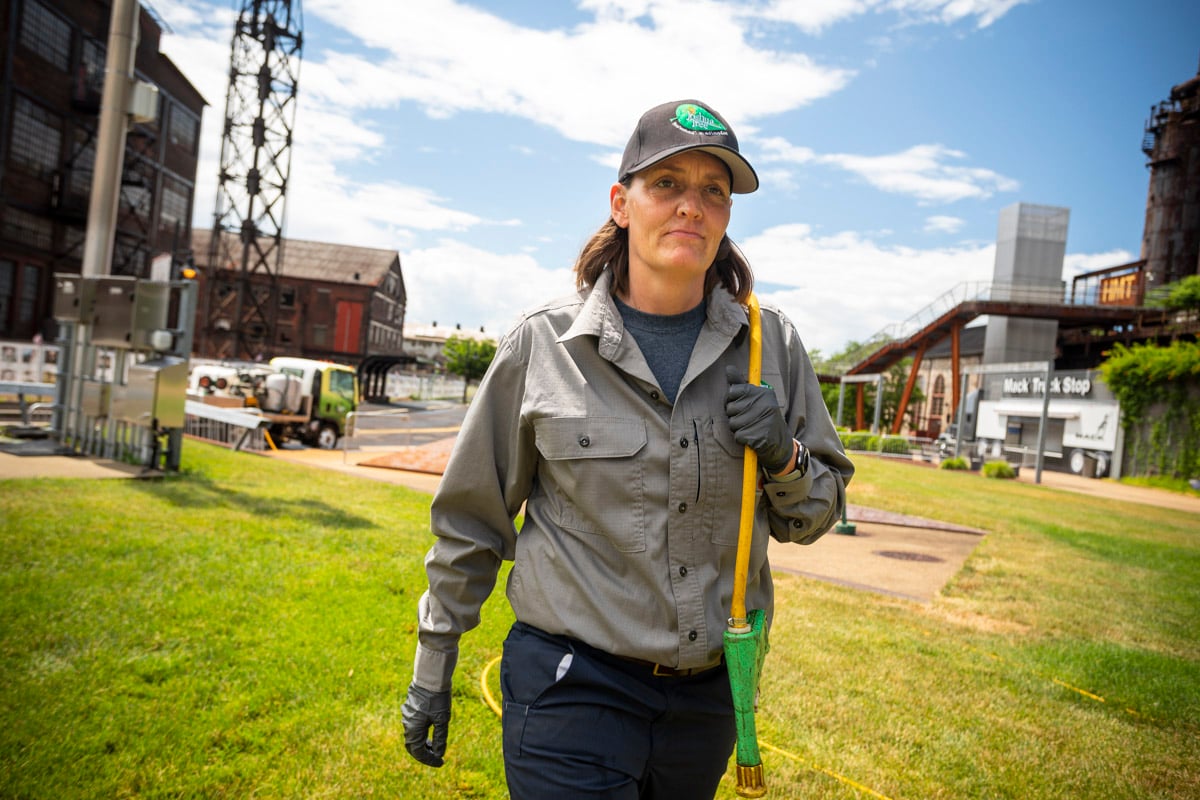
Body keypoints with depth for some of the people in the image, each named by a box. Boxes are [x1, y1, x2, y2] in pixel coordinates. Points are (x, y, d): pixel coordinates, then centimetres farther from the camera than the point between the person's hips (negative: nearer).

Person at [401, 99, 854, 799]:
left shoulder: (773, 346, -2)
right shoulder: (543, 346, -9)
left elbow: (815, 515, 8)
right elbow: (471, 524, 1)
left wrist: (785, 458, -14)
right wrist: (433, 669, 7)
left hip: (712, 690, 4)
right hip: (572, 686, -3)